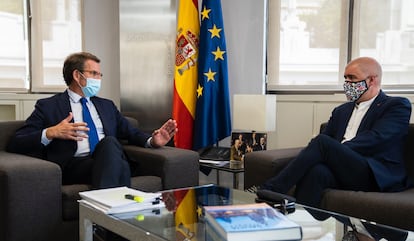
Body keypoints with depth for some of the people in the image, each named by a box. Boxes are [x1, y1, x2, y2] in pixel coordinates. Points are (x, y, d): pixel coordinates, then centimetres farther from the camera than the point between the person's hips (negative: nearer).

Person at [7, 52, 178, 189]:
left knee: (109, 142, -34)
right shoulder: (48, 106, 15)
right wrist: (50, 133, -12)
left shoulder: (107, 105, 31)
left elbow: (131, 133, 26)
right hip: (73, 166, -4)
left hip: (112, 162, 4)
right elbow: (15, 144, 7)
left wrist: (152, 140, 2)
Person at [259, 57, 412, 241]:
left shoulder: (398, 106, 8)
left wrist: (334, 151, -18)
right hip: (343, 173, 5)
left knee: (323, 143, -27)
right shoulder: (341, 111, 28)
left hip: (379, 177, -5)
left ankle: (270, 191, -27)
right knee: (317, 171, -32)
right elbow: (325, 138, 17)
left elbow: (375, 139, -9)